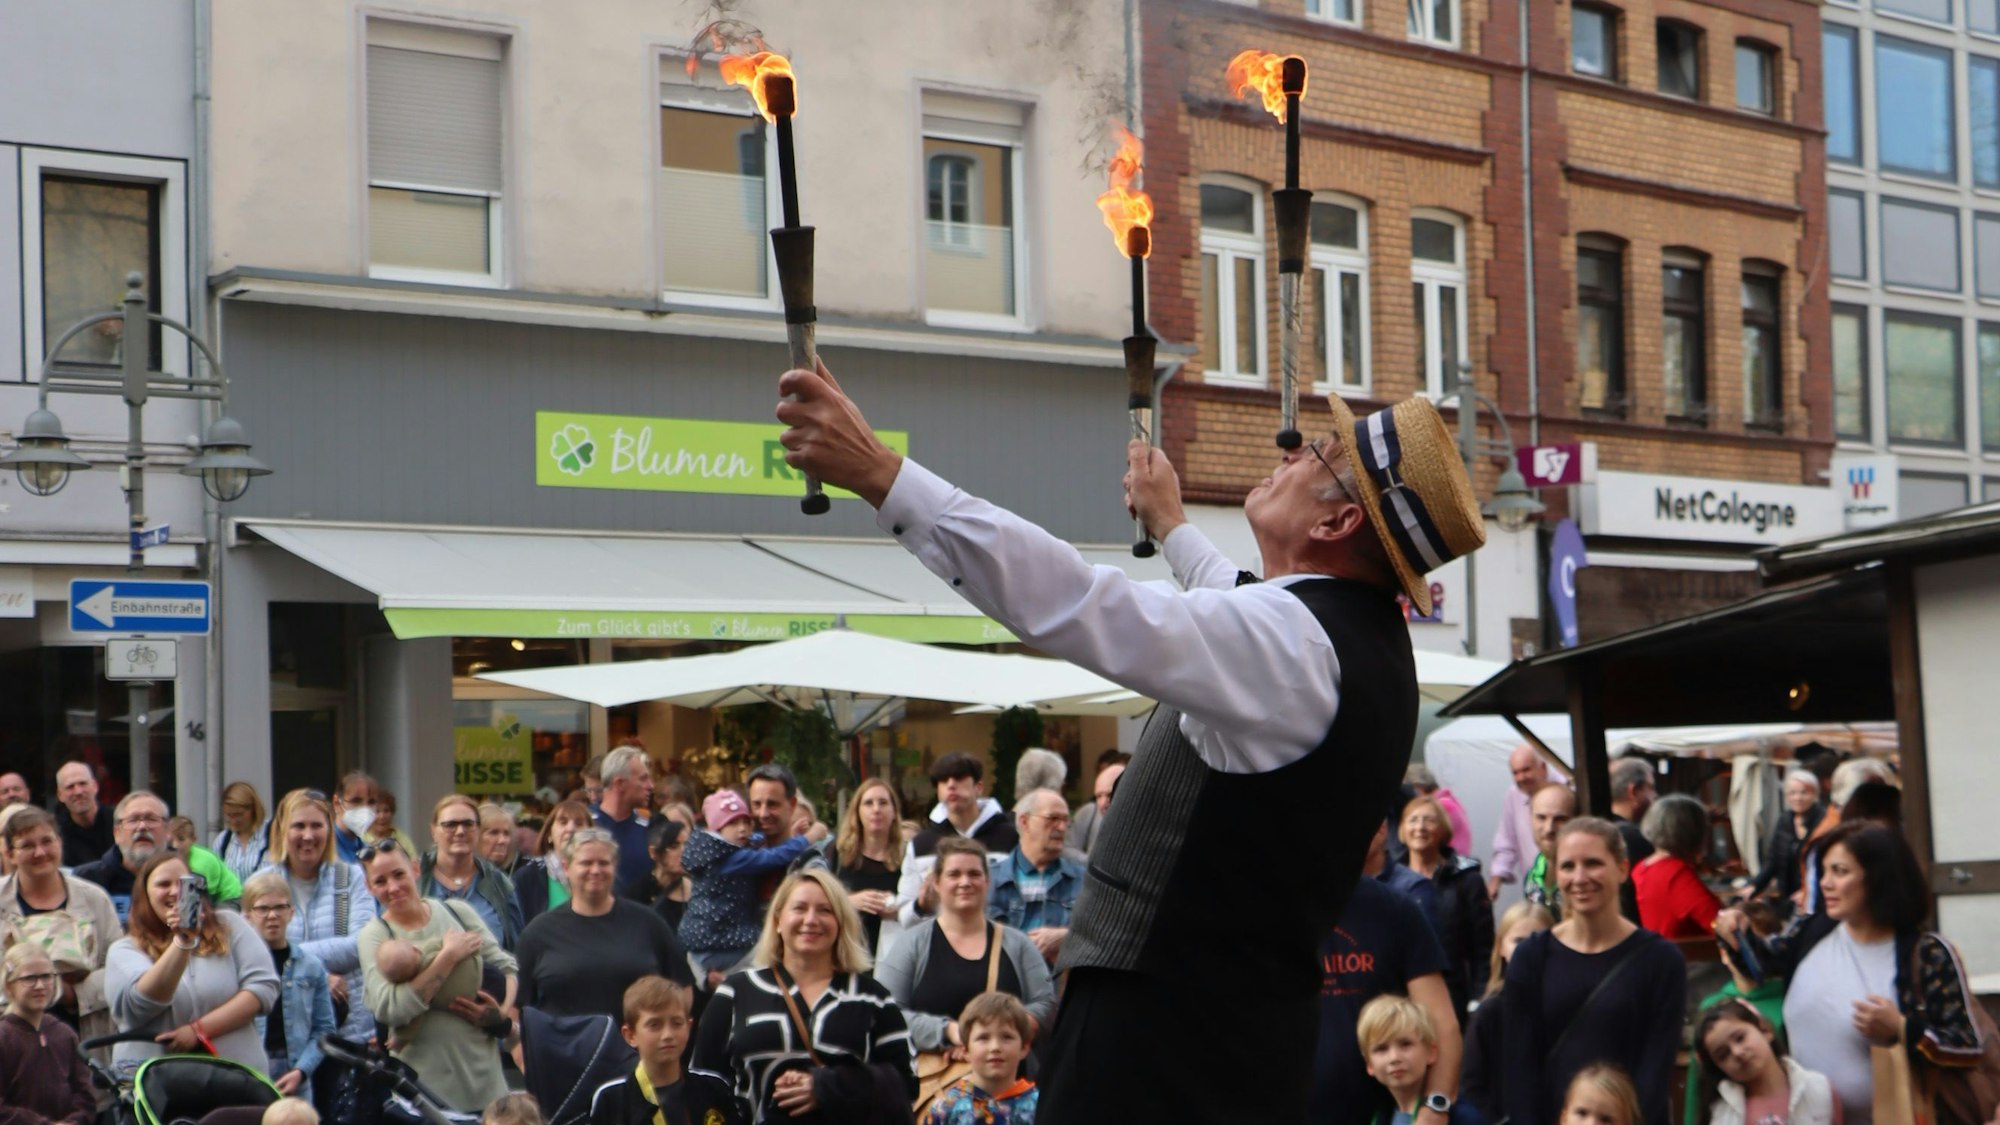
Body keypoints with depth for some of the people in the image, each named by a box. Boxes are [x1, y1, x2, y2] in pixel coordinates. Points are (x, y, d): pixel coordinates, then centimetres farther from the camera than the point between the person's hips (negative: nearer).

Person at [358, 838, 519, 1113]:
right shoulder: (375, 935, -4)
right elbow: (389, 1009, -17)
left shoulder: (458, 912, 5)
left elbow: (506, 967, 11)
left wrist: (502, 1012, -9)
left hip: (483, 1067, 3)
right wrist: (450, 956, -16)